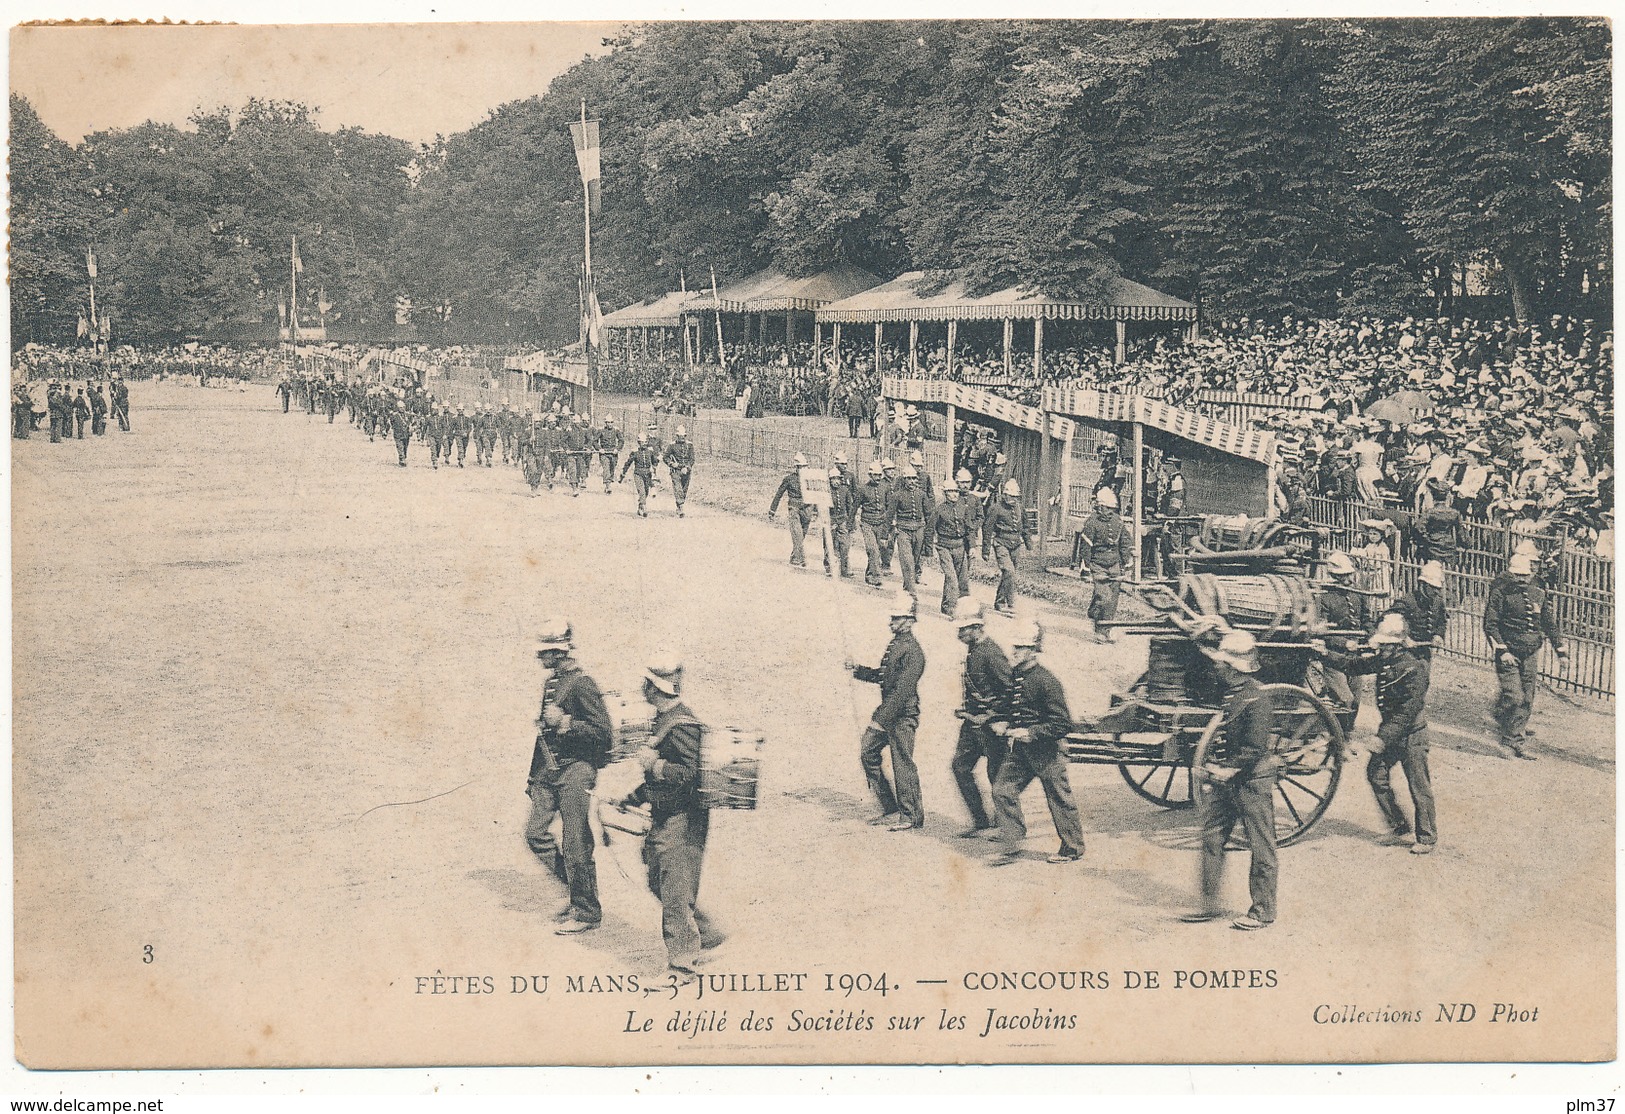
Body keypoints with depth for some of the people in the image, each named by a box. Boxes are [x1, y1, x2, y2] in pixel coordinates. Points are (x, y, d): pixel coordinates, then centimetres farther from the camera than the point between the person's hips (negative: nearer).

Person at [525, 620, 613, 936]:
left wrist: (564, 722, -22)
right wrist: (534, 776, 23)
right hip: (549, 769, 9)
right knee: (535, 832, 4)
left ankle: (587, 912, 6)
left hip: (575, 770, -9)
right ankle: (577, 888, 19)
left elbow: (602, 731, -16)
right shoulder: (550, 683, 14)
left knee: (575, 844, -5)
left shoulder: (582, 685, -13)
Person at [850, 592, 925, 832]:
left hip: (903, 716, -10)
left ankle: (911, 816, 10)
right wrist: (859, 670, 11)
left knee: (902, 763, -2)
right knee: (868, 753, 12)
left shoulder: (913, 652, -18)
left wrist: (881, 718, -26)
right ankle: (890, 809, 20)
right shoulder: (895, 644, 12)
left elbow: (902, 690, -24)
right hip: (887, 712, 10)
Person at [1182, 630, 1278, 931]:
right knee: (1211, 838, 10)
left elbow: (1255, 747, -22)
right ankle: (1209, 904, 18)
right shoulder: (1225, 692, 9)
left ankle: (1263, 911, 9)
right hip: (1223, 781, 9)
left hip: (1251, 779, -9)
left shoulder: (1257, 698, -17)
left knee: (1260, 845, 1)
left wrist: (1228, 770, -18)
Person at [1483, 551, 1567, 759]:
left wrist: (1561, 651, 14)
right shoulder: (1500, 593, -7)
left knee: (1527, 701, 6)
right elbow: (1490, 625, -10)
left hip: (1530, 655, 5)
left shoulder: (1539, 594, 7)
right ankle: (1514, 740, -3)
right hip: (1508, 654, -5)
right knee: (1515, 697, -13)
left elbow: (1550, 624, 17)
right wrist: (1501, 651, -18)